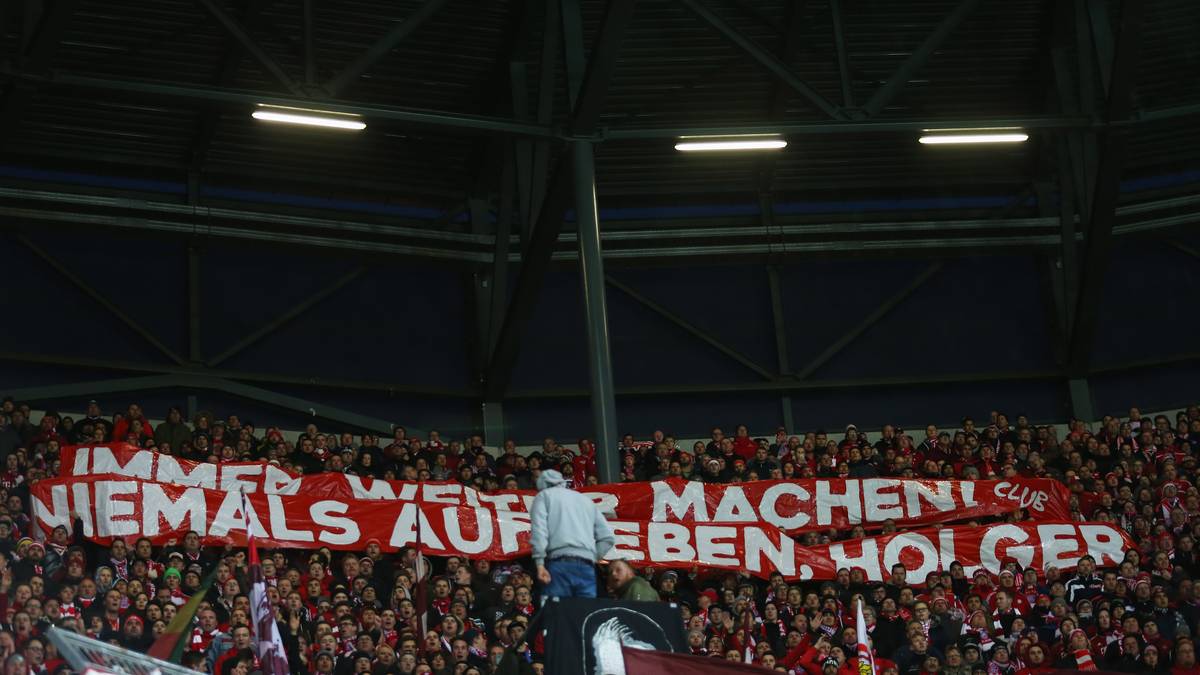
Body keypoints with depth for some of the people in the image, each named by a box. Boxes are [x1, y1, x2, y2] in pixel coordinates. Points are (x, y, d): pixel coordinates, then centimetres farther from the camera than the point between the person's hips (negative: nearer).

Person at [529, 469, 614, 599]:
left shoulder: (544, 495, 15)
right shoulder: (586, 500, 29)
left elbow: (539, 529, -4)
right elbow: (607, 537, 18)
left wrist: (540, 563, -11)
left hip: (560, 564, -4)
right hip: (586, 566, 4)